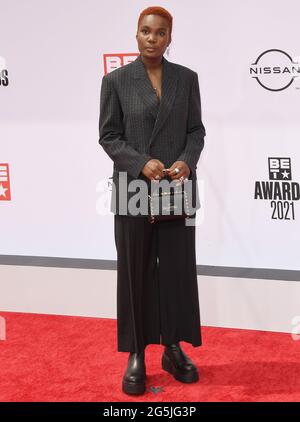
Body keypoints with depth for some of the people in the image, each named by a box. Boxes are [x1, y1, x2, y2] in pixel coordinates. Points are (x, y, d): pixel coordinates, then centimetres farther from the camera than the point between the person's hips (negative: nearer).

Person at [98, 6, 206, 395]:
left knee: (178, 269, 6)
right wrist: (141, 163, -17)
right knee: (135, 272, 5)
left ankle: (173, 349, 22)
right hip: (133, 189, -2)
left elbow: (197, 130, 6)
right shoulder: (116, 80, 0)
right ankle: (136, 355, 16)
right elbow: (108, 136, -2)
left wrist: (187, 161, -13)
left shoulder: (187, 78, 6)